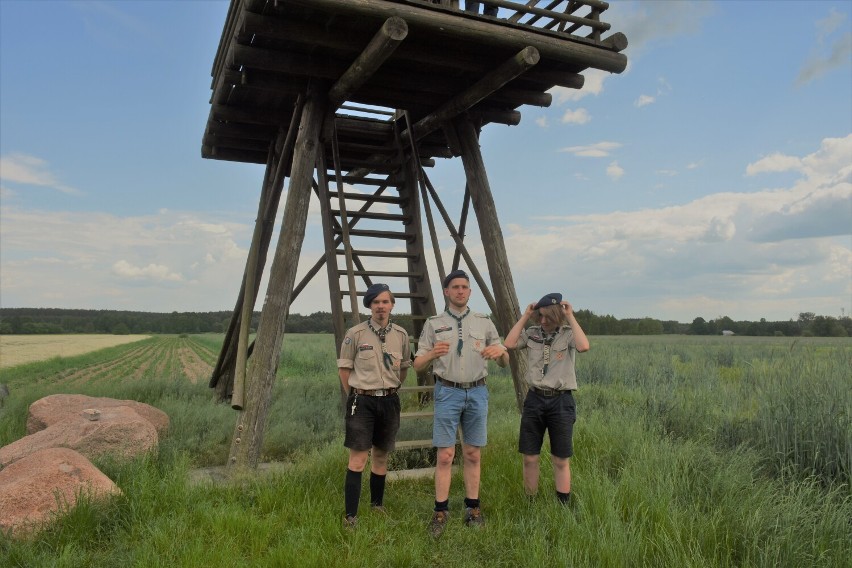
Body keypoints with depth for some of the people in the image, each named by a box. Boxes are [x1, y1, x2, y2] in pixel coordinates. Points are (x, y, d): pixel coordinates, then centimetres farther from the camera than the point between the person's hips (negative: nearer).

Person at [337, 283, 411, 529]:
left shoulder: (401, 335, 4)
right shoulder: (355, 334, -6)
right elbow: (344, 368, 2)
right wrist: (356, 395, 5)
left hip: (389, 401, 4)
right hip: (362, 401, -3)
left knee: (381, 456, 14)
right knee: (357, 459, -6)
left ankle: (377, 505, 29)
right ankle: (350, 515, 0)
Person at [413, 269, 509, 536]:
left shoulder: (484, 322, 7)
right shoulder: (433, 323, 3)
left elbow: (505, 363, 10)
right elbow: (418, 365, 1)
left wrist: (500, 351, -14)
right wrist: (432, 353, -21)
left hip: (477, 392, 2)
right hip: (447, 392, -2)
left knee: (472, 455, 9)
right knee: (445, 456, -1)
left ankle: (473, 508, 20)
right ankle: (440, 511, 10)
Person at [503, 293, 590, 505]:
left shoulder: (568, 334, -3)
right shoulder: (532, 333, 5)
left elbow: (583, 346, -24)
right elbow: (508, 344, -8)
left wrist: (571, 317, -16)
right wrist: (525, 316, -5)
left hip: (561, 401, -3)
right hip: (534, 399, 3)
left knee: (561, 461, 7)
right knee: (529, 458, 8)